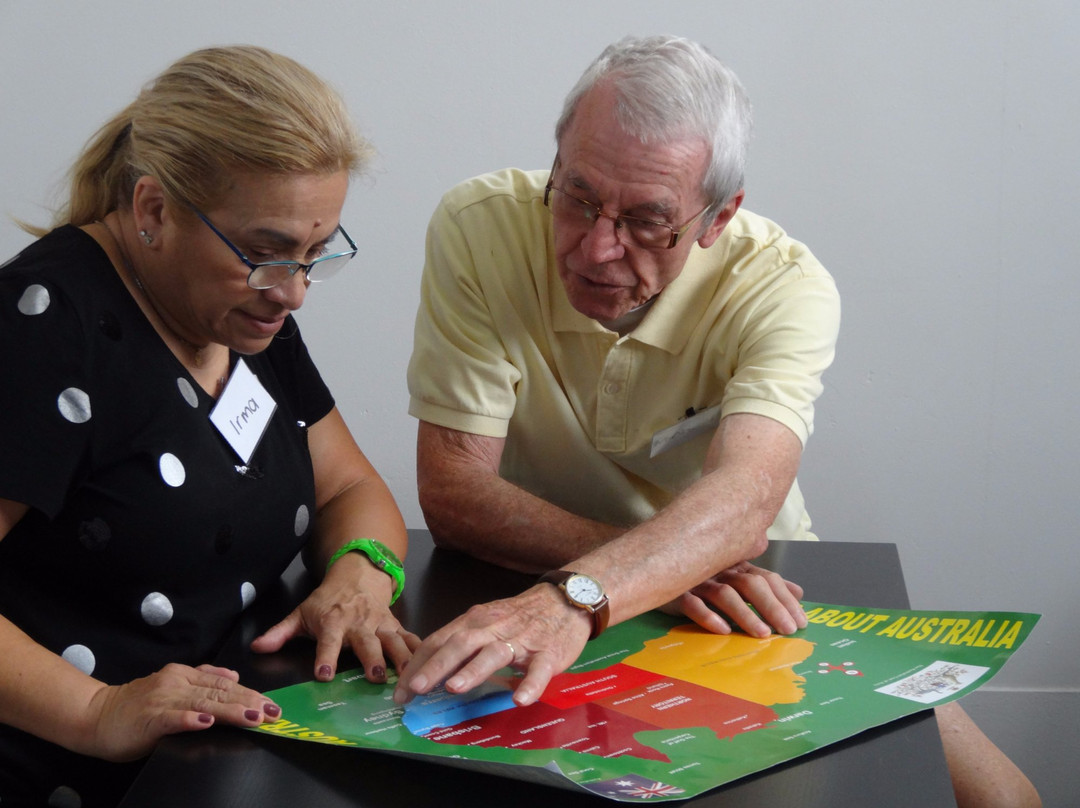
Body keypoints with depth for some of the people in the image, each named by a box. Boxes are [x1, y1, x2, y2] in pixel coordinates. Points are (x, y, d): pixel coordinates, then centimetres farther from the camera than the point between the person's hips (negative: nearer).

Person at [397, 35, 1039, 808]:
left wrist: (574, 599, -59)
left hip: (751, 598, 1)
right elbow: (453, 490, -23)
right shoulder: (480, 229, -21)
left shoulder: (785, 287, -23)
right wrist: (668, 563, -35)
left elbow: (745, 496, -40)